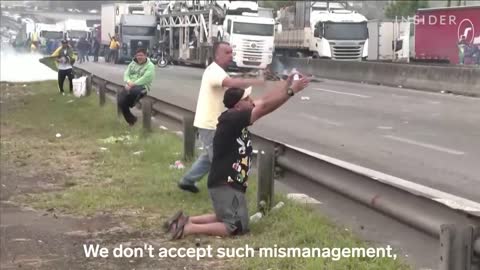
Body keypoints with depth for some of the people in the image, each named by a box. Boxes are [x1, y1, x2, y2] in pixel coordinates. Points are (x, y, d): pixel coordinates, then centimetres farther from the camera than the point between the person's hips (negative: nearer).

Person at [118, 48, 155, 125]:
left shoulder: (150, 66, -3)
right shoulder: (133, 63, 17)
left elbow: (145, 79, -15)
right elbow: (126, 74, 10)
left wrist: (133, 84, -21)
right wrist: (129, 82, -13)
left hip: (142, 87, -6)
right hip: (130, 86, 6)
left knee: (132, 91, -42)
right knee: (121, 101, -17)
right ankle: (130, 119, 0)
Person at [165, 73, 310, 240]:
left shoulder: (238, 118, 6)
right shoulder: (231, 119, -20)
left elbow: (264, 101, 8)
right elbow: (265, 106, -20)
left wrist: (287, 83, 1)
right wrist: (291, 91, -16)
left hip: (231, 184, 10)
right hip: (225, 185, -10)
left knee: (228, 219, 24)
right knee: (237, 227, -6)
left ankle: (187, 220, 17)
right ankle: (189, 228, -7)